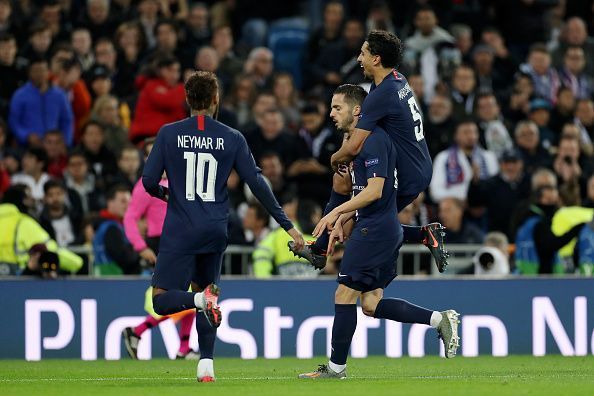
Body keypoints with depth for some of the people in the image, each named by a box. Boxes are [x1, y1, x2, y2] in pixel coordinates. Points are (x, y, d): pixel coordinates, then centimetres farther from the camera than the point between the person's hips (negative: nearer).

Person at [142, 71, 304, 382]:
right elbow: (257, 183, -1)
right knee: (203, 287, 20)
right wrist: (287, 225, 4)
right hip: (215, 232, 3)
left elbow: (149, 181, -4)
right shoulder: (232, 138, 1)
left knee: (162, 300, 1)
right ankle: (206, 364, 9)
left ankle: (203, 298, -30)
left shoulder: (169, 134, -2)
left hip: (180, 231, -3)